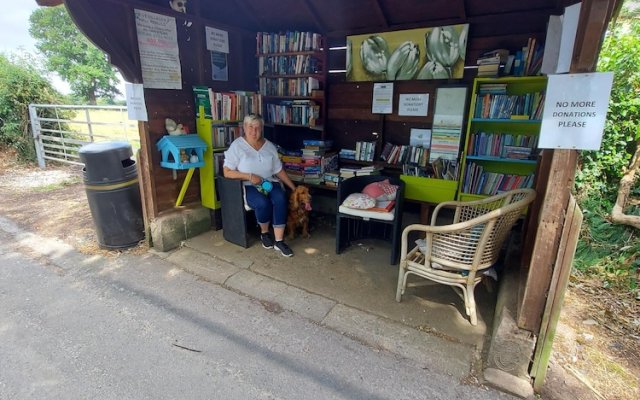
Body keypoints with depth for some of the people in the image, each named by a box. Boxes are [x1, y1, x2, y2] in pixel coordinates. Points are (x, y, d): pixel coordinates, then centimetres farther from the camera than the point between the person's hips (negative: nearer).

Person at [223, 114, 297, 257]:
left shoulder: (269, 146, 8)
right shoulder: (237, 146, -5)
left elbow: (279, 170, 12)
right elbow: (227, 172, -9)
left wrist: (294, 188, 7)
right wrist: (249, 176, -21)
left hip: (269, 182, 4)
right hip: (247, 186, -3)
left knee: (281, 199, -28)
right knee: (263, 202, -33)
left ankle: (279, 241, -22)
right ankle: (264, 233, -3)